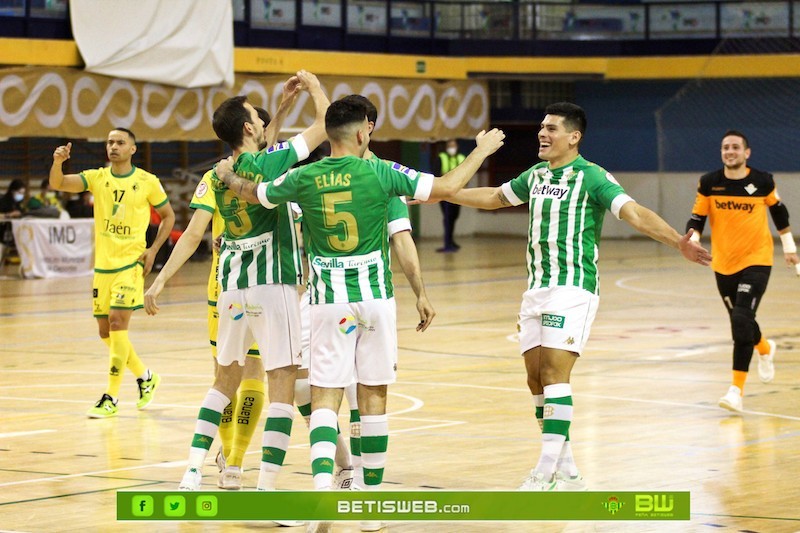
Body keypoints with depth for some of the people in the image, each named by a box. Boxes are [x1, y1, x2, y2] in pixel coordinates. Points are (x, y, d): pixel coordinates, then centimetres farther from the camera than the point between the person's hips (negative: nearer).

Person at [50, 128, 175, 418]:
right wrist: (57, 162, -30)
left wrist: (154, 249, -3)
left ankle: (111, 398, -9)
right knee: (106, 331, 9)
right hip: (102, 264, 4)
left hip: (131, 263, -4)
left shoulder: (148, 182, -3)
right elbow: (57, 184, -9)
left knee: (117, 323, -15)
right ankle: (145, 377, 31)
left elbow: (168, 215, 9)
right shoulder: (96, 178, 3)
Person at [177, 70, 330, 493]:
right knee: (282, 383, -5)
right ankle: (265, 488, -12)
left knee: (226, 378, 20)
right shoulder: (270, 162, -10)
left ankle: (193, 472, 14)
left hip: (232, 286, 7)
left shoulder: (219, 176, 8)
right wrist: (314, 86, 13)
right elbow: (325, 124, -5)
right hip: (273, 284, -7)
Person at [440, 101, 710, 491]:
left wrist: (679, 242, -34)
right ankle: (566, 473, 15)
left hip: (573, 289, -7)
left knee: (554, 374, -14)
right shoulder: (536, 176, 14)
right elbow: (493, 197, 30)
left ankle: (546, 474, -14)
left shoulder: (591, 177, -8)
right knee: (536, 380, 6)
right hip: (536, 289, 8)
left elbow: (635, 214, -19)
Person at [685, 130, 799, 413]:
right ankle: (765, 349, 52)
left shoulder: (763, 181, -6)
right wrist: (693, 240, -21)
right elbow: (696, 218, 0)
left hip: (756, 261, -3)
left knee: (741, 320, -19)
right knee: (740, 322, 16)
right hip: (723, 264, 3)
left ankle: (736, 389, -17)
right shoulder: (709, 183, -4)